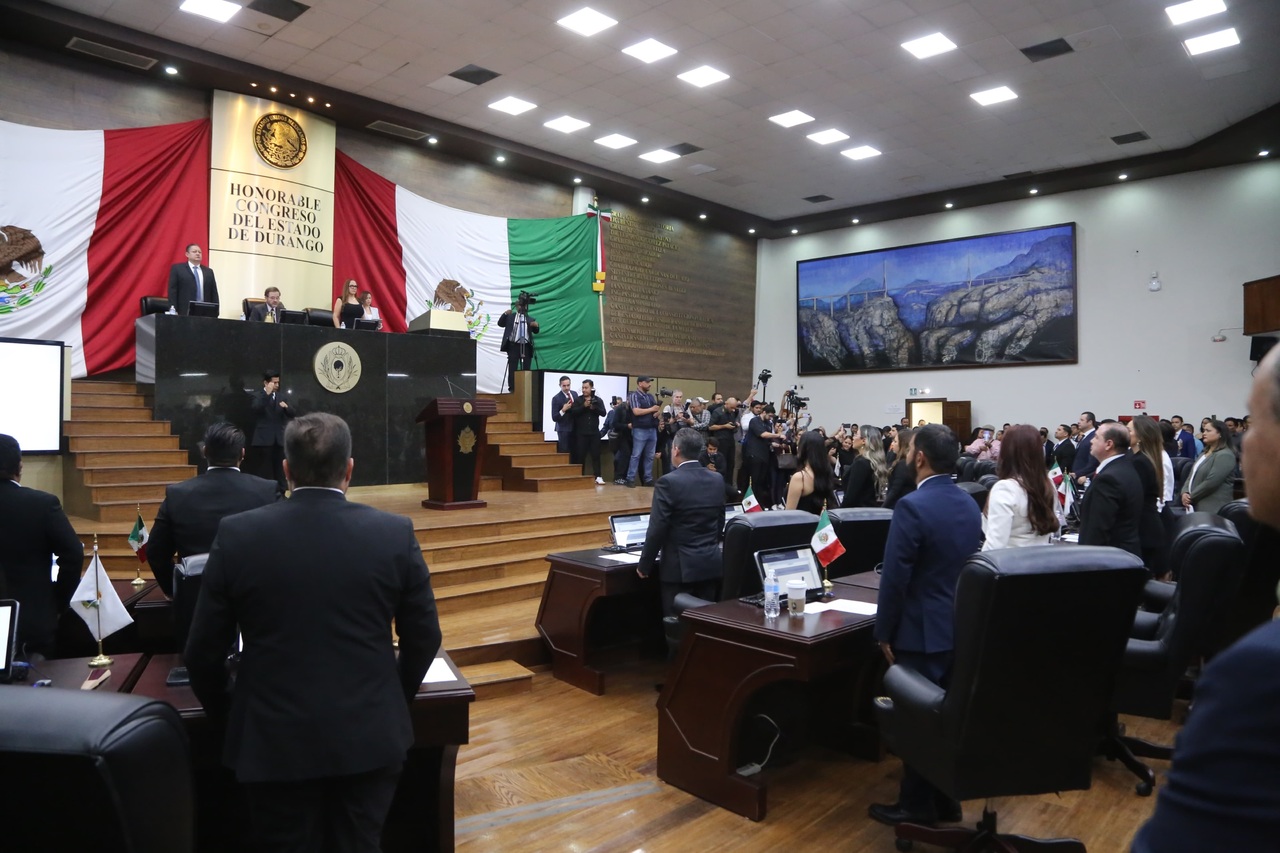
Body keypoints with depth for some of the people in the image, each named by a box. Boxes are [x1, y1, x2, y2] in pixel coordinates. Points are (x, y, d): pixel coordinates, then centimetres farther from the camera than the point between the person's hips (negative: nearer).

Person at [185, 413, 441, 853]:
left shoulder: (237, 534, -9)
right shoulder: (395, 533, -9)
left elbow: (204, 650, -1)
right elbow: (423, 638, -1)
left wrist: (224, 715, 17)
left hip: (274, 740, 0)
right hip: (370, 737, 0)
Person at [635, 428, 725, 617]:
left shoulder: (668, 482, -15)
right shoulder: (717, 480, 4)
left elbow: (657, 529, -15)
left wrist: (644, 565, -3)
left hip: (679, 567, -6)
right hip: (711, 564, 6)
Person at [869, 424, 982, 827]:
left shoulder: (912, 506, -21)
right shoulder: (969, 503, 5)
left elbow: (895, 578, -20)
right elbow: (969, 565, 14)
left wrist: (884, 632, -10)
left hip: (922, 631, -8)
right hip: (961, 627, 8)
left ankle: (916, 806, 19)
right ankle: (945, 799, 31)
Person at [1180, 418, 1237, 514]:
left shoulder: (1225, 455, -10)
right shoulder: (1204, 453, 21)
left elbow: (1211, 482, -19)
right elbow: (1192, 476, 16)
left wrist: (1191, 496, -10)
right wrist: (1185, 493, -2)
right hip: (1196, 506, 9)